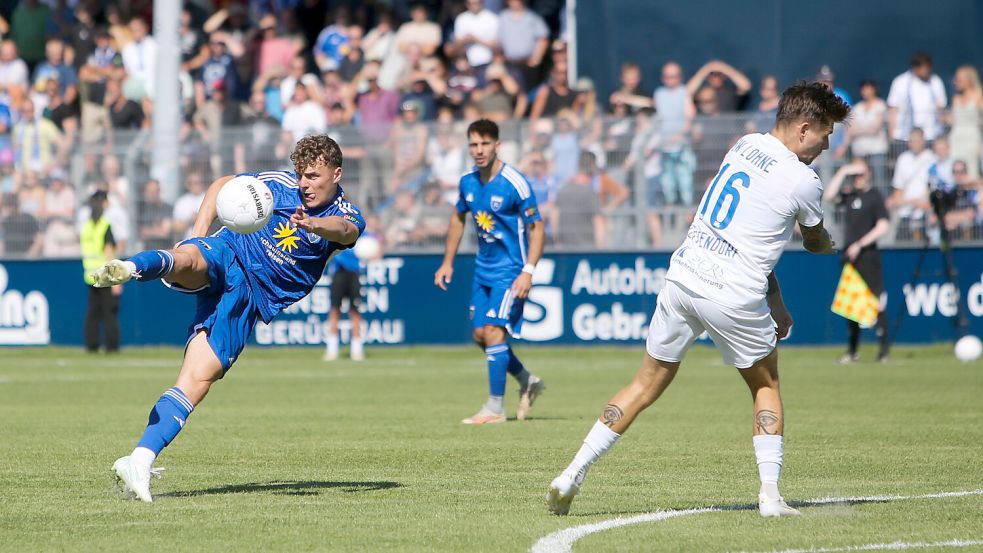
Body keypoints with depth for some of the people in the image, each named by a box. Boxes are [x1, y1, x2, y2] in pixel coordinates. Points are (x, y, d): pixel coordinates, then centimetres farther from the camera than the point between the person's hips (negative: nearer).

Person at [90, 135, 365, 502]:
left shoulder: (347, 216, 2)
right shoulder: (281, 184, 8)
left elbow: (345, 230, -24)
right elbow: (224, 185, 21)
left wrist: (313, 224, -48)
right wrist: (198, 234, 6)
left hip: (250, 301, 0)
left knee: (199, 377, -17)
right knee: (185, 260, -38)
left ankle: (140, 462, -21)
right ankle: (129, 268, -69)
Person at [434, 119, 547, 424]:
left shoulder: (515, 183, -18)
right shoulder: (467, 181, 2)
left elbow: (536, 227, -14)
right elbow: (458, 218, 19)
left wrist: (528, 271, -22)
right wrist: (447, 263, 16)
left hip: (511, 269, -7)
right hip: (483, 268, 7)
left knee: (493, 331, -16)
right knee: (480, 334, 9)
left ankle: (495, 407, -9)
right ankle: (528, 382, 30)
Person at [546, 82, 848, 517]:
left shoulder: (743, 146, 12)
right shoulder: (803, 182, -7)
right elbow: (816, 244, 14)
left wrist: (774, 301, 20)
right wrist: (830, 246, 40)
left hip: (683, 275, 5)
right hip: (732, 298, -5)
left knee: (647, 385, 14)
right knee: (766, 385, 18)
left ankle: (573, 474, 8)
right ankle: (770, 494, 12)